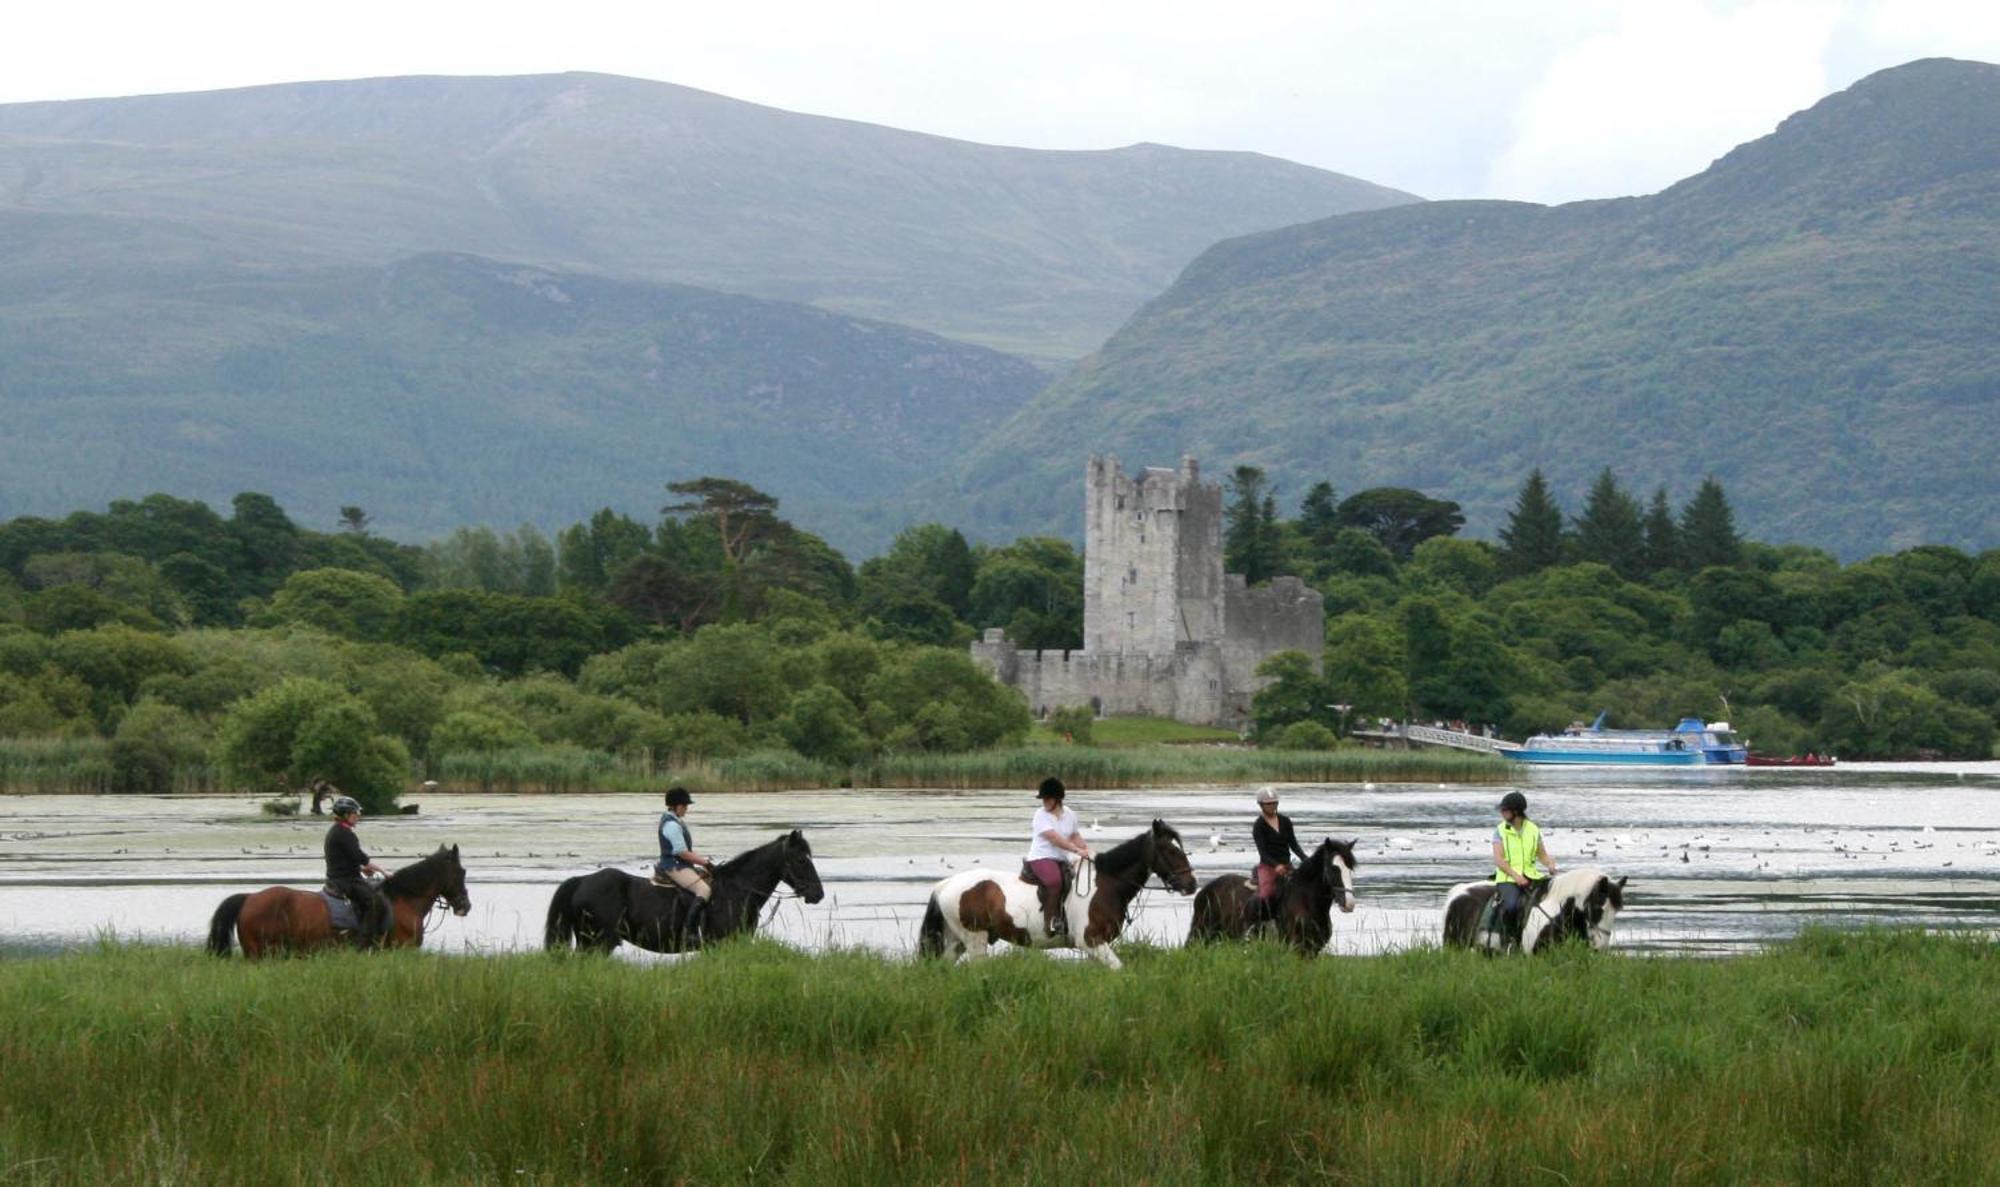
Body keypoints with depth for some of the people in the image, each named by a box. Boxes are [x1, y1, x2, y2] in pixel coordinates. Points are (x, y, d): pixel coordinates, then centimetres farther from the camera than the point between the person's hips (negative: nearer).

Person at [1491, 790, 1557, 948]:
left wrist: (1550, 865, -7)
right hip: (1508, 878, -3)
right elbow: (1498, 860, -6)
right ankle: (1509, 937, -5)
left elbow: (1543, 855, 17)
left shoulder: (1533, 830, 10)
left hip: (1530, 876, 3)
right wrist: (1516, 876, -19)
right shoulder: (1500, 831, 2)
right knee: (1510, 906, -32)